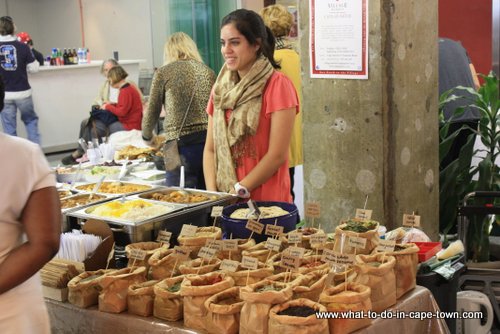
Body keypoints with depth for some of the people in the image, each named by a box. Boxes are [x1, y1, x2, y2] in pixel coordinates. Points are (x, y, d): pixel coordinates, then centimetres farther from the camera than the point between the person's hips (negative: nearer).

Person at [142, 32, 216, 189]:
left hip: (181, 145, -4)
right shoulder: (208, 72, 13)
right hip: (209, 140, 4)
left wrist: (147, 136, 29)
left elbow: (152, 112, 11)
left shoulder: (163, 73, 4)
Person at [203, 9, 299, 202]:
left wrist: (239, 191, -11)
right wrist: (212, 193, -5)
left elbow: (277, 155, -11)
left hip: (267, 202, -4)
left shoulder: (277, 85, -7)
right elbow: (210, 149, 9)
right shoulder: (220, 88, 9)